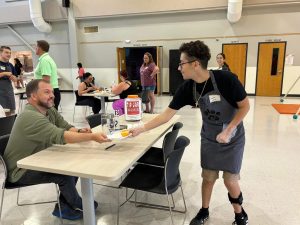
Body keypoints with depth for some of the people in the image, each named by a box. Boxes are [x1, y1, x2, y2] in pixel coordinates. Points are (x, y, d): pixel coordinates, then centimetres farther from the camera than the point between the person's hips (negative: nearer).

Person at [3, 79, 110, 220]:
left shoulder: (49, 110, -1)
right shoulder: (30, 117, -29)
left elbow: (66, 127, -5)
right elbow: (60, 136, -39)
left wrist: (80, 132, -27)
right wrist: (92, 137, -43)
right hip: (21, 170, -9)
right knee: (64, 174, -22)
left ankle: (62, 207, 10)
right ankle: (78, 206, 7)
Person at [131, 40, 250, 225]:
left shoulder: (226, 79, -28)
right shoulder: (187, 88, -16)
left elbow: (245, 106, -16)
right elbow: (166, 115, -11)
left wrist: (227, 131, -21)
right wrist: (141, 129, -12)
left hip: (232, 138, -3)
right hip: (208, 138, 3)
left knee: (230, 180, 4)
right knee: (208, 177, 12)